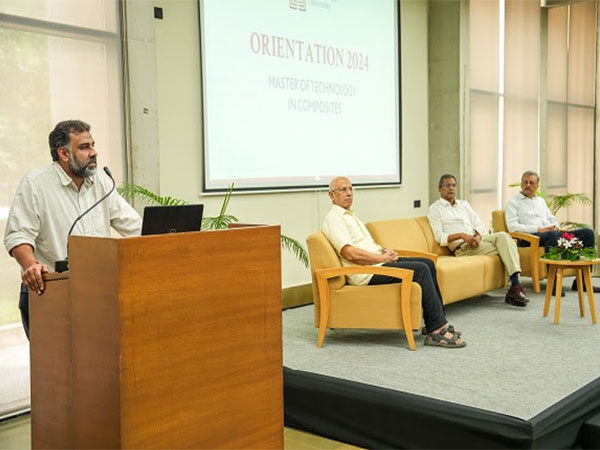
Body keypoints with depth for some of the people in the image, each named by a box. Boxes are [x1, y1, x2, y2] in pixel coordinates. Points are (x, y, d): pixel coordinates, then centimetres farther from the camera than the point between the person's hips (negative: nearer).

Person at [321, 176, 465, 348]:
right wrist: (382, 258, -13)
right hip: (366, 273, -10)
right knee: (420, 270, -19)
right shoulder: (333, 219, -10)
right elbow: (350, 254, -21)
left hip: (377, 263, 10)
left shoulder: (350, 216, 22)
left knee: (428, 263, 2)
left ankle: (439, 322, 4)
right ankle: (436, 330, -17)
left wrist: (385, 251, 6)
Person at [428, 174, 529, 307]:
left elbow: (480, 225, 14)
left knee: (503, 236, -27)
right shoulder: (435, 209, 7)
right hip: (461, 247, -5)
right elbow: (440, 237, -5)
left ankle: (515, 284, -35)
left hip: (477, 240, 5)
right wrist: (461, 235, -20)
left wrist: (478, 236, -9)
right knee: (504, 249, -24)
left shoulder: (464, 204, 25)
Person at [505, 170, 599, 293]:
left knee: (587, 233, -10)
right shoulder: (513, 202, 8)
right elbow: (512, 226, -6)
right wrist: (538, 229, -14)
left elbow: (552, 219, 29)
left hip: (552, 233, 7)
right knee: (552, 235, -41)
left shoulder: (541, 200, 30)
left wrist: (555, 226, 2)